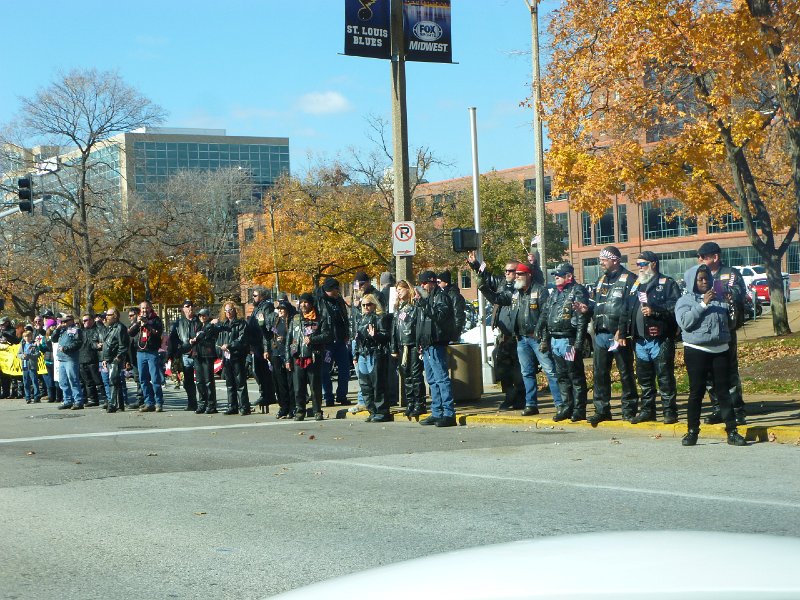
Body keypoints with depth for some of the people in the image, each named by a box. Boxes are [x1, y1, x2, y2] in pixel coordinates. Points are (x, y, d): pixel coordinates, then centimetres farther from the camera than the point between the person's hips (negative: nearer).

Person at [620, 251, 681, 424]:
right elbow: (627, 311, 18)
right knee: (644, 378, 12)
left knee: (665, 377, -4)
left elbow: (676, 306, -13)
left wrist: (655, 311, -20)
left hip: (661, 340, -7)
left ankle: (670, 411, 1)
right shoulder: (635, 285, 18)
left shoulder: (668, 284, -1)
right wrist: (623, 332, 10)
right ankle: (647, 410, 21)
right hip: (640, 340, 7)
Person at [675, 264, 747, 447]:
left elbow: (731, 322, 17)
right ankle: (692, 431, 8)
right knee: (696, 391, 0)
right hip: (696, 351, -3)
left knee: (724, 390, 4)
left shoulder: (719, 298, 15)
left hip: (721, 350, 3)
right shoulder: (685, 300, 3)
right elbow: (685, 322, -14)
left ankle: (732, 431, 5)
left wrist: (730, 304, 0)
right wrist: (703, 304, -17)